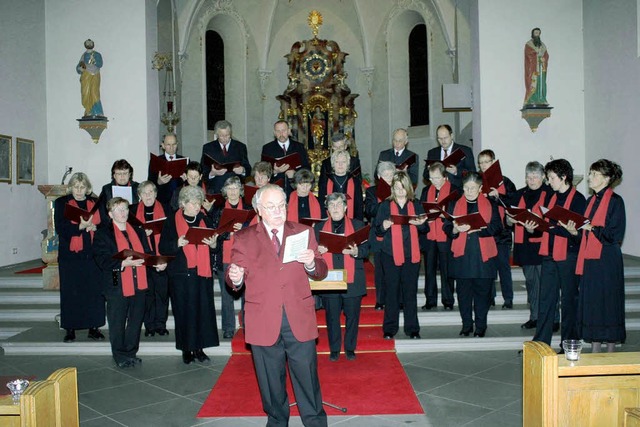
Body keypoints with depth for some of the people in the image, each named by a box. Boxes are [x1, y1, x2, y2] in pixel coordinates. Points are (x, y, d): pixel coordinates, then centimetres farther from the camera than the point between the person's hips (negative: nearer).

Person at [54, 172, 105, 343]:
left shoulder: (95, 203, 13)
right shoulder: (61, 203, 5)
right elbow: (60, 228, -6)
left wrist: (94, 227, -11)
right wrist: (80, 226, -19)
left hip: (92, 254, 2)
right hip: (70, 254, -2)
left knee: (94, 291, 0)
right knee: (70, 293, 1)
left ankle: (93, 327, 8)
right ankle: (70, 329, 10)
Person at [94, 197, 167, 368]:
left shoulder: (138, 232, 14)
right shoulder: (103, 234, -4)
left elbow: (147, 253, 12)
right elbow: (102, 260, -14)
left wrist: (157, 264, -8)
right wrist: (123, 263, -26)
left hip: (138, 285, 5)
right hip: (117, 286, -5)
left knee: (136, 320, 13)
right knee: (117, 324, 6)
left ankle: (131, 352, 27)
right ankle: (120, 356, 20)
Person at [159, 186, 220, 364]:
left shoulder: (205, 220, 10)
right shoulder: (172, 222, 2)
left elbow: (215, 244, 9)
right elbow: (163, 248, -2)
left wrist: (213, 243, -13)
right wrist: (178, 243, -20)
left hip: (202, 272, 2)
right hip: (181, 274, -2)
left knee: (203, 309, 1)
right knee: (184, 311, 1)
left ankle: (199, 348, 11)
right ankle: (187, 349, 12)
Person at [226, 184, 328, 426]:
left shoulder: (303, 232, 7)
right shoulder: (244, 238, 4)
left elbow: (321, 273, 5)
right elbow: (234, 281, 2)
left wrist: (312, 263, -17)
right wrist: (235, 278, -22)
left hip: (299, 319, 0)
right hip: (263, 321, 0)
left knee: (307, 377, 6)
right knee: (271, 380, 14)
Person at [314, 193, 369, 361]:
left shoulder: (358, 225, 8)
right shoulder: (319, 227, 11)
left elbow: (366, 250, 2)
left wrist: (356, 252, -18)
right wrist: (318, 250, -13)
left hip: (352, 281, -1)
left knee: (352, 316, 4)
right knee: (332, 316, 5)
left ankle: (350, 348, 21)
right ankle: (334, 349, 20)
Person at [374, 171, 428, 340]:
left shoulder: (416, 205, 11)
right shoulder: (385, 206, 6)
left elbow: (425, 228, 8)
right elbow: (377, 230, 4)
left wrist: (420, 223, -13)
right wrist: (384, 226, -18)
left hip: (412, 254, 2)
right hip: (391, 254, -1)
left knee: (411, 292, 4)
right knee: (392, 292, 1)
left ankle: (412, 329, 13)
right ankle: (389, 329, 10)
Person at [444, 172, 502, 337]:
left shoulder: (490, 204, 6)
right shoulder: (455, 204, 9)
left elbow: (497, 226, -3)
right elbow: (447, 227, 6)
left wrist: (477, 228, -17)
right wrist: (455, 229, -17)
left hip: (483, 255, -1)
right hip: (462, 255, 1)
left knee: (482, 291, 3)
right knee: (463, 291, 4)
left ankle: (480, 326, 15)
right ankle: (466, 324, 18)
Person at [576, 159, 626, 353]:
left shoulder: (615, 201, -9)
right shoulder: (591, 200, 14)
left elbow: (615, 234, -14)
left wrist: (591, 228, -21)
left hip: (607, 261, -7)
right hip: (590, 260, 7)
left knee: (609, 304, 1)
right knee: (591, 304, 9)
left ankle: (610, 355, 12)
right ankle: (595, 354, 19)